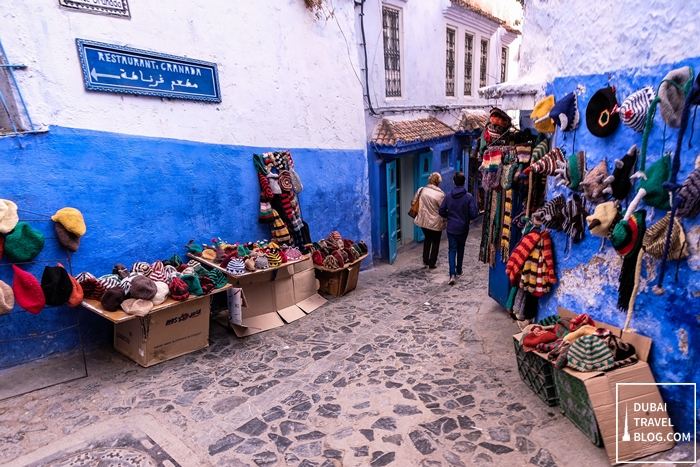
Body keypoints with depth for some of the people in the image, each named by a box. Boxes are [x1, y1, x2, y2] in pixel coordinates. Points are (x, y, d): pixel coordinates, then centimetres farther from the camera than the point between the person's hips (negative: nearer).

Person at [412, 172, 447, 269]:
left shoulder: (421, 190, -5)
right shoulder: (440, 194, -17)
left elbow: (413, 202, 4)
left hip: (423, 220, 4)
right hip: (436, 223, -4)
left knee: (427, 239, 25)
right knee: (435, 242, 16)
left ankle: (425, 261, 26)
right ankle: (432, 264, 22)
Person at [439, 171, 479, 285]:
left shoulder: (448, 196, -6)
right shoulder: (469, 197, -12)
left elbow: (441, 211, -3)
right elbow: (474, 214, -14)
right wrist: (467, 217, 8)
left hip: (451, 228, 0)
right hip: (463, 228, 0)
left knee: (452, 250, 3)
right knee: (460, 249, 19)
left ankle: (452, 274, -11)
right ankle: (459, 270, 34)